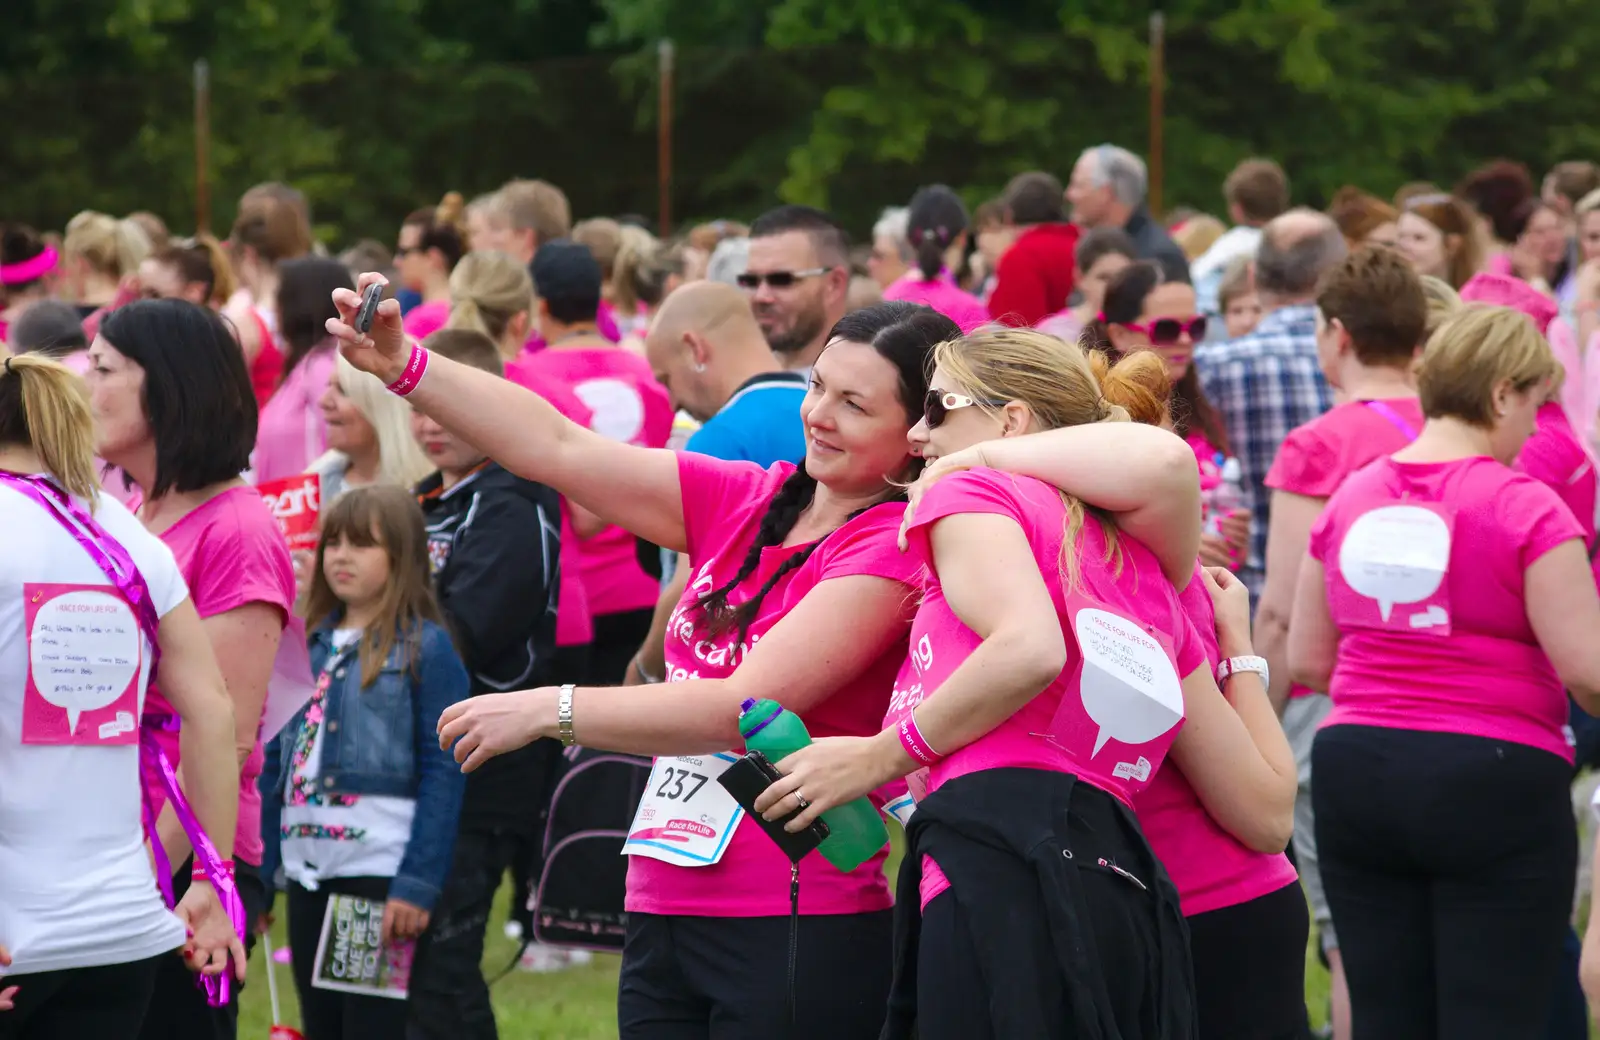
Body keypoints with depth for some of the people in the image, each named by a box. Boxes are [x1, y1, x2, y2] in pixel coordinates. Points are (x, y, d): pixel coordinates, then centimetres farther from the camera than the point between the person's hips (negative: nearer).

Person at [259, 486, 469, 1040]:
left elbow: (443, 774, -9)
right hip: (308, 870, 6)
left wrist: (418, 884, -15)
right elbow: (277, 760, 17)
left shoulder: (424, 648, -4)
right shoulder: (311, 645, 15)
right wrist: (258, 869, 12)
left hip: (381, 871, -6)